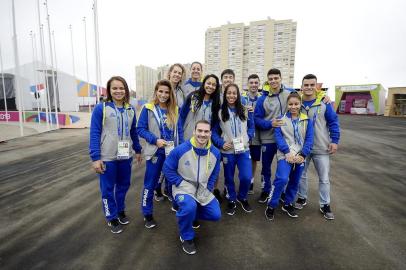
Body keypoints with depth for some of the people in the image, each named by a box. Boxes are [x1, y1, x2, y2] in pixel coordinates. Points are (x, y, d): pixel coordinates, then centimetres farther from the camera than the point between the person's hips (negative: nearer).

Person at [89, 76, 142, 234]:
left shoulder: (130, 110, 4)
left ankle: (120, 210, 39)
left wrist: (137, 150, 15)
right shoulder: (101, 108, -10)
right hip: (107, 157, -4)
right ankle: (112, 218, 28)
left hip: (125, 156, 4)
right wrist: (95, 157, -14)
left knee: (124, 185, 16)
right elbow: (94, 133, -11)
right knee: (108, 188, 9)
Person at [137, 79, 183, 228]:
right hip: (155, 152, -3)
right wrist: (155, 140, -19)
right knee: (150, 184, 7)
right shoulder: (148, 108, -5)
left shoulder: (175, 109, 5)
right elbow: (140, 129, -6)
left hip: (173, 152, 3)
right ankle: (147, 214, 23)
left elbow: (179, 130, 7)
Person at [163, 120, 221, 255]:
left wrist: (208, 188, 0)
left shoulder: (215, 152, -7)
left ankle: (189, 214, 31)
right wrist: (180, 183, -14)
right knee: (190, 207, -34)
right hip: (183, 188, -5)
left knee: (216, 215, 2)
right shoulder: (181, 150, -20)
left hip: (203, 190, 5)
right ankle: (187, 237, -1)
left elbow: (214, 174, 9)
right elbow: (167, 168, -10)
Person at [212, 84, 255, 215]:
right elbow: (214, 131, 0)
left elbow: (251, 127, 10)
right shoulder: (219, 112, -2)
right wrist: (221, 144, -15)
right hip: (227, 151, -1)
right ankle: (231, 200, 35)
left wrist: (247, 138, -7)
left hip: (244, 150, 1)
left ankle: (242, 197, 25)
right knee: (229, 178, 11)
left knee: (246, 177, -6)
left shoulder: (245, 110, 3)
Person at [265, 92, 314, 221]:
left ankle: (287, 204, 34)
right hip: (285, 155, -3)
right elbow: (278, 137, -8)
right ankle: (271, 206, -2)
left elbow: (309, 139, 0)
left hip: (300, 156, 4)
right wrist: (288, 152, -18)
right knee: (282, 179, -20)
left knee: (295, 182, 13)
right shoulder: (281, 119, -2)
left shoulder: (307, 120, 3)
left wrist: (303, 155, -11)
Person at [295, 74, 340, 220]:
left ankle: (325, 205, 26)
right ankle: (302, 198, 35)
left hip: (321, 148, -1)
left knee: (324, 178, 9)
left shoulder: (324, 102, -7)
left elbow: (333, 122, -2)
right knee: (301, 175, 15)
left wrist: (335, 140, -6)